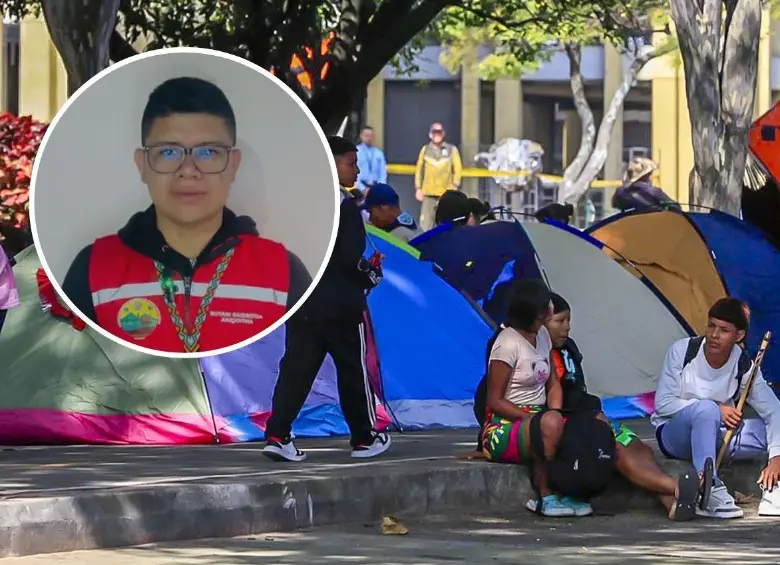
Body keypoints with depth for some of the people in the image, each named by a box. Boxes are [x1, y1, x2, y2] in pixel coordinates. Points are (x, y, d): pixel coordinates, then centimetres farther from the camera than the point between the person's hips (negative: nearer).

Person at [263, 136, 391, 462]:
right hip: (341, 305, -6)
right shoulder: (346, 208, -13)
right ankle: (365, 438, 18)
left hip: (302, 302, 6)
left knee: (296, 369, 3)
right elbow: (351, 260, -19)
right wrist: (371, 277, -1)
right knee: (353, 371, 8)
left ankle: (277, 436, -9)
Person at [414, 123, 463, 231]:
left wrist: (455, 187, -9)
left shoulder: (452, 150, 6)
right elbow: (419, 170, 14)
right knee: (425, 225, -5)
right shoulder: (425, 149, 12)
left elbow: (458, 170, 2)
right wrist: (418, 188, 7)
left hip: (446, 194, -2)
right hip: (428, 194, 2)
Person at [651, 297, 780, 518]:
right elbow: (663, 404, -15)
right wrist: (716, 410, -23)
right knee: (706, 409, -38)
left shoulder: (744, 367, -10)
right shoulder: (682, 351, -15)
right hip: (674, 436, -3)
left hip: (715, 437, 3)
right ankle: (711, 493, -43)